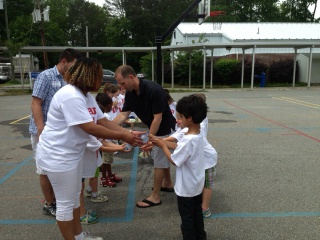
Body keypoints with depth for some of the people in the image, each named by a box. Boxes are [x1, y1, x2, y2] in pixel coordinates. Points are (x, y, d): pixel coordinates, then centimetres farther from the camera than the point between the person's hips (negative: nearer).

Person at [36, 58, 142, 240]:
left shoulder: (87, 96, 6)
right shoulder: (71, 96, -27)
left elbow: (103, 121, 3)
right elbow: (90, 128, -30)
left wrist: (128, 133, -7)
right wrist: (122, 136, -22)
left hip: (72, 153, 10)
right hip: (57, 155, -10)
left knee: (74, 196, 22)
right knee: (66, 202, 5)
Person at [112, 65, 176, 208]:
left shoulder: (154, 90, -32)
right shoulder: (130, 93, -8)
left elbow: (157, 118, -29)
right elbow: (123, 115, -9)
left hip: (165, 129, -8)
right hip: (155, 128, 8)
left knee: (159, 161, 0)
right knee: (162, 157, 22)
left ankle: (155, 197, 12)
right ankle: (168, 184, 42)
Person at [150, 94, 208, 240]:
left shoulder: (188, 140, -32)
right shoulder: (198, 134, -4)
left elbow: (174, 160, -22)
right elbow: (180, 147, 5)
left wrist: (163, 145, -10)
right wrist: (162, 142, 0)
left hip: (186, 188, -9)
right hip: (196, 185, 9)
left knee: (187, 218, 11)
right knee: (197, 213, 25)